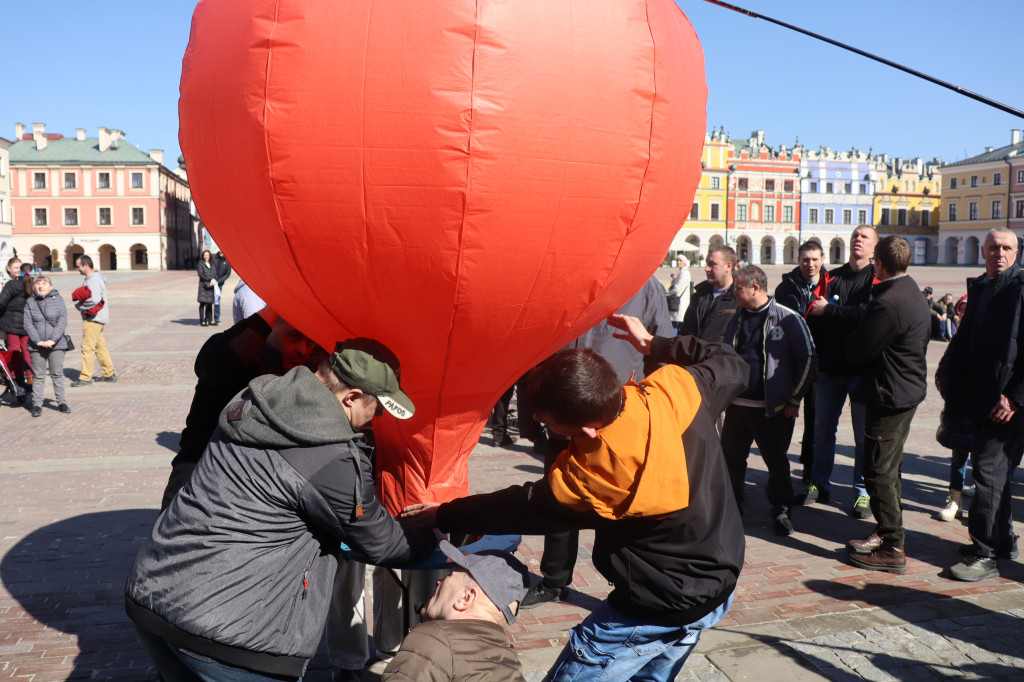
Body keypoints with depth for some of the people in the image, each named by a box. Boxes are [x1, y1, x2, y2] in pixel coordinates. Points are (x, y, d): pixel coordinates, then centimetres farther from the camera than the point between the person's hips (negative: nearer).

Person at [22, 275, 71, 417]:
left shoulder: (58, 300, -1)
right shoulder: (30, 303, 3)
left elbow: (62, 321, -6)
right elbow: (28, 324, -2)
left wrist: (52, 340, -14)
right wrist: (38, 341, -13)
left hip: (56, 344, -1)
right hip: (37, 346, 1)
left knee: (57, 374, 6)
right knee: (38, 375, 6)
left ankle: (61, 402, 15)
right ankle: (37, 405, 11)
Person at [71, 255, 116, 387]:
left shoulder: (94, 280, -16)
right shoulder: (91, 279, 17)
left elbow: (94, 300, -26)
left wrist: (79, 305, -13)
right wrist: (80, 301, 7)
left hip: (93, 318, -11)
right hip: (95, 318, 11)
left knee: (87, 347, -7)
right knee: (100, 346, 14)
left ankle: (85, 377, -3)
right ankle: (109, 374, 20)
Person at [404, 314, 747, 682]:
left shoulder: (587, 478, -30)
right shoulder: (676, 387, -20)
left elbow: (519, 508, -11)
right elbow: (732, 365, 3)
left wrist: (443, 515, 3)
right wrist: (654, 344, 5)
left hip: (657, 611, -7)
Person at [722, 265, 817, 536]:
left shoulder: (788, 319, -9)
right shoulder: (738, 319, 10)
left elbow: (808, 360, -6)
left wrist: (794, 400, -7)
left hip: (772, 409, -5)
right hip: (737, 404, 6)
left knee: (777, 462, 6)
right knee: (730, 458, 13)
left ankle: (781, 511, 21)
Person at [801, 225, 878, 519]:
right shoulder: (831, 278, 12)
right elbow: (812, 315, 7)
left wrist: (829, 310, -14)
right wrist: (814, 356, -3)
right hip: (829, 367, 4)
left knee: (864, 434, 2)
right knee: (822, 429, 11)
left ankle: (863, 491, 12)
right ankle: (819, 484, 23)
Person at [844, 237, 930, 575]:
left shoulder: (887, 302, -24)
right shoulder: (915, 296, 10)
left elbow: (858, 353, -20)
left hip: (889, 395, -10)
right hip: (910, 390, 10)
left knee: (879, 472, -2)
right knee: (889, 469, 20)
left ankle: (892, 549, 5)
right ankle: (887, 532, 32)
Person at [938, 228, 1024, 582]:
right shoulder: (979, 289, 14)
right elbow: (964, 338, 20)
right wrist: (947, 371, 7)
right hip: (980, 399, 8)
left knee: (989, 472, -6)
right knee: (994, 471, 17)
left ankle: (985, 555, 3)